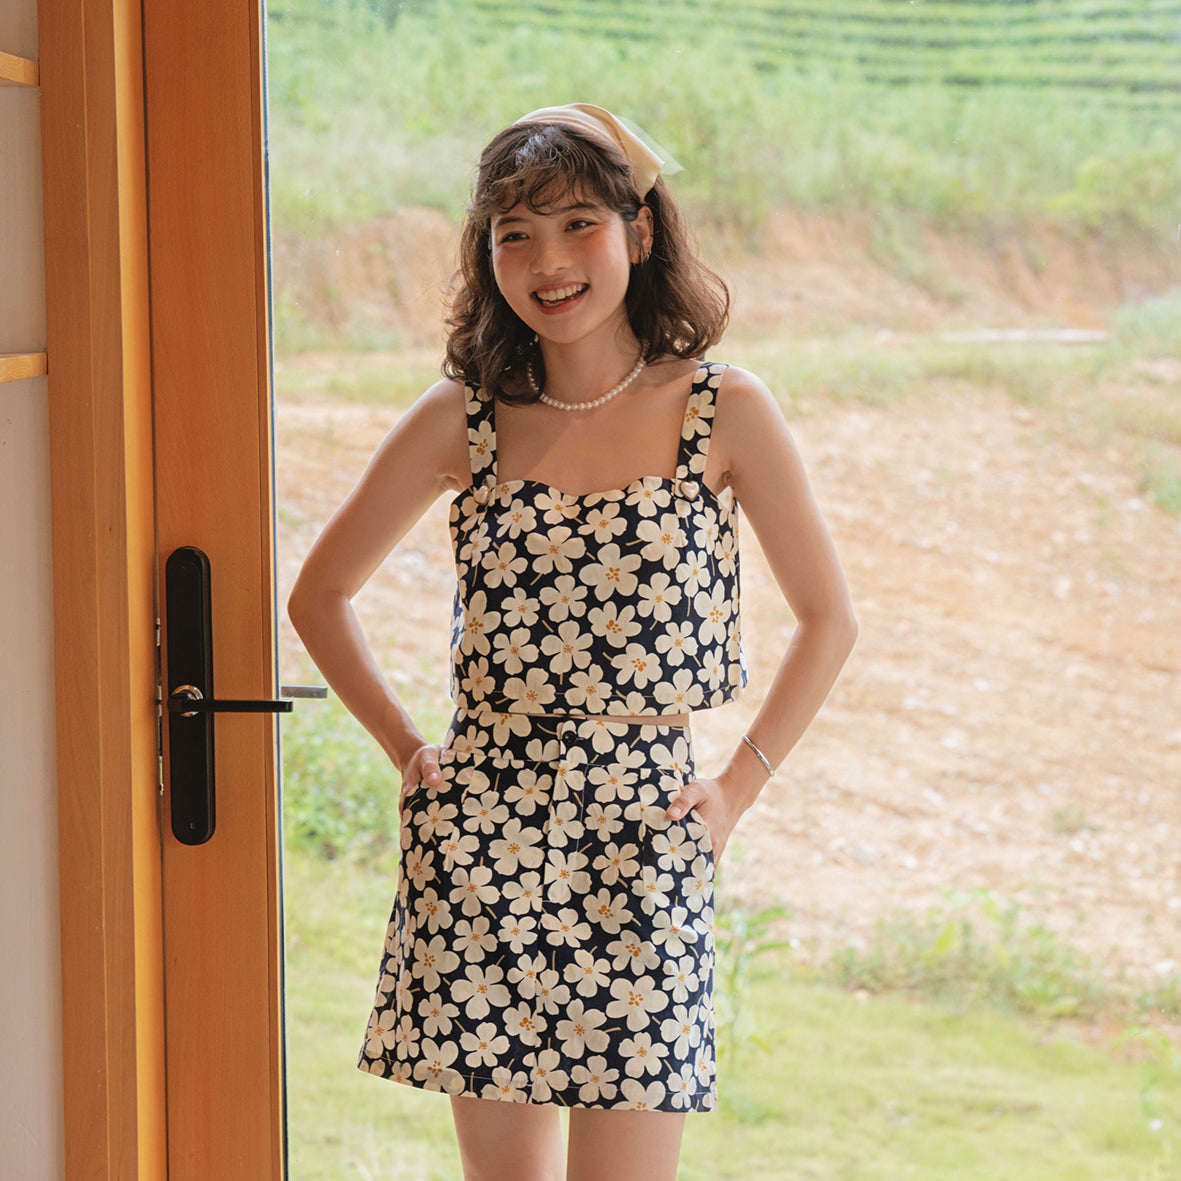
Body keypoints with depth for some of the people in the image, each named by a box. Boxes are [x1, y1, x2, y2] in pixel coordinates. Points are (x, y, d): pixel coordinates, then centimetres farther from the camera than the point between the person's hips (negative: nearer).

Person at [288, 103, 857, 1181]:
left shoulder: (725, 412, -2)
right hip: (479, 829, 2)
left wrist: (739, 787, 1)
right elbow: (319, 595, 13)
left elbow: (829, 619, 7)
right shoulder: (463, 417, 2)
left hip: (645, 831, -2)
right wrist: (408, 748, 7)